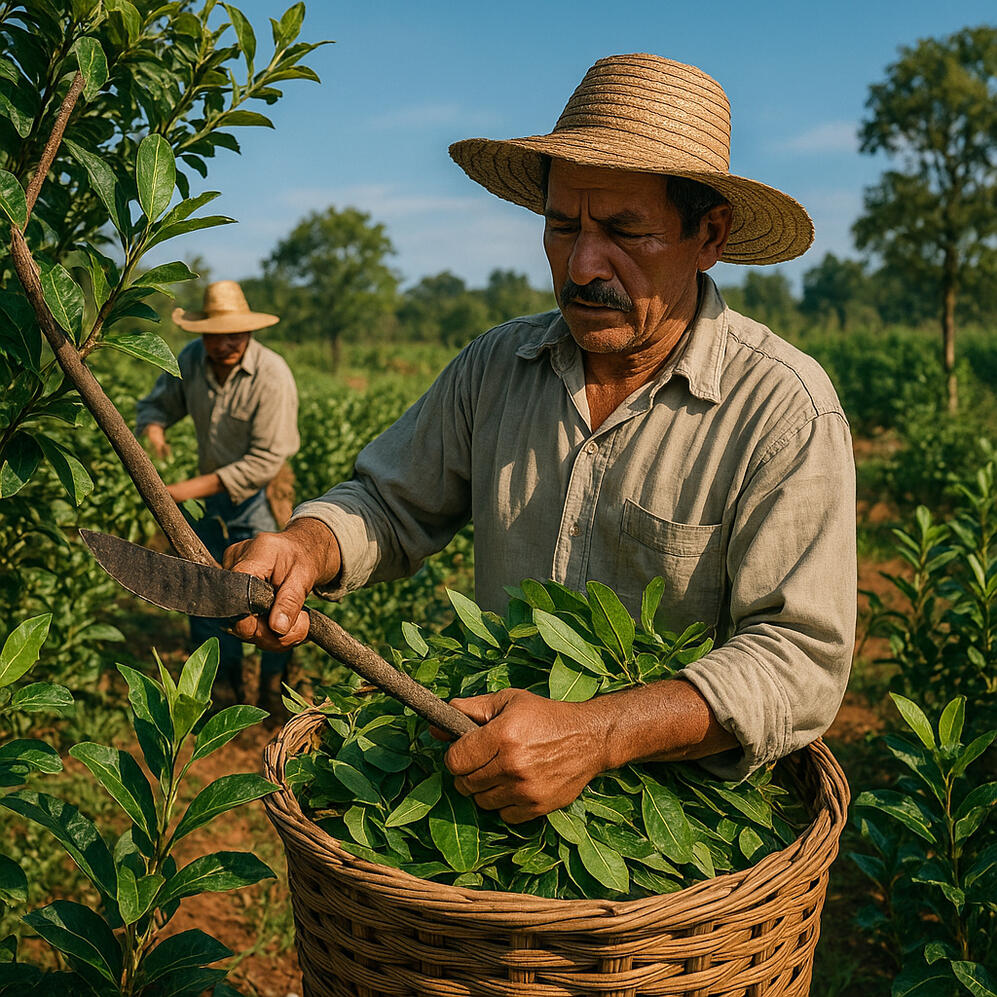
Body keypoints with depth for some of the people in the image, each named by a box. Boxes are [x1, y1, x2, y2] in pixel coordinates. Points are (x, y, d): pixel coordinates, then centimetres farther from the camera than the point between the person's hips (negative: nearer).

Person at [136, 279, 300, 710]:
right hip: (210, 488, 5)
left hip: (257, 495, -5)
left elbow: (265, 461, -26)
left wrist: (194, 488, -27)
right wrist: (152, 429, -18)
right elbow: (156, 403, 8)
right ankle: (225, 678, 26)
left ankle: (274, 682, 18)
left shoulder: (272, 376, -26)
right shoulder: (191, 359, -9)